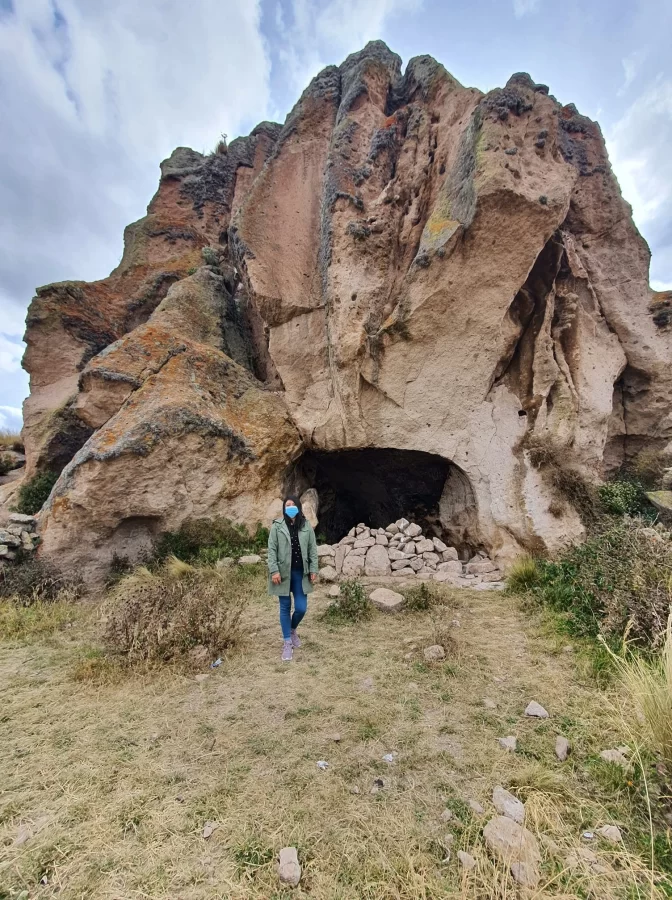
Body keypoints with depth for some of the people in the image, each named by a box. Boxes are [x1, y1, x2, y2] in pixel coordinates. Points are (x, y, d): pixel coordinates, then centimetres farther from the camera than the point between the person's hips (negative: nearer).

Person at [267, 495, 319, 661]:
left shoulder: (307, 526, 2)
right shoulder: (277, 526, -4)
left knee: (301, 608, 3)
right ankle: (287, 643, 23)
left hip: (300, 573, 2)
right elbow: (272, 550, -5)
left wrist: (313, 570, 0)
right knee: (285, 608, 8)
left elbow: (312, 550, 4)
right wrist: (274, 570, -13)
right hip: (284, 573, -2)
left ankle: (292, 629, 35)